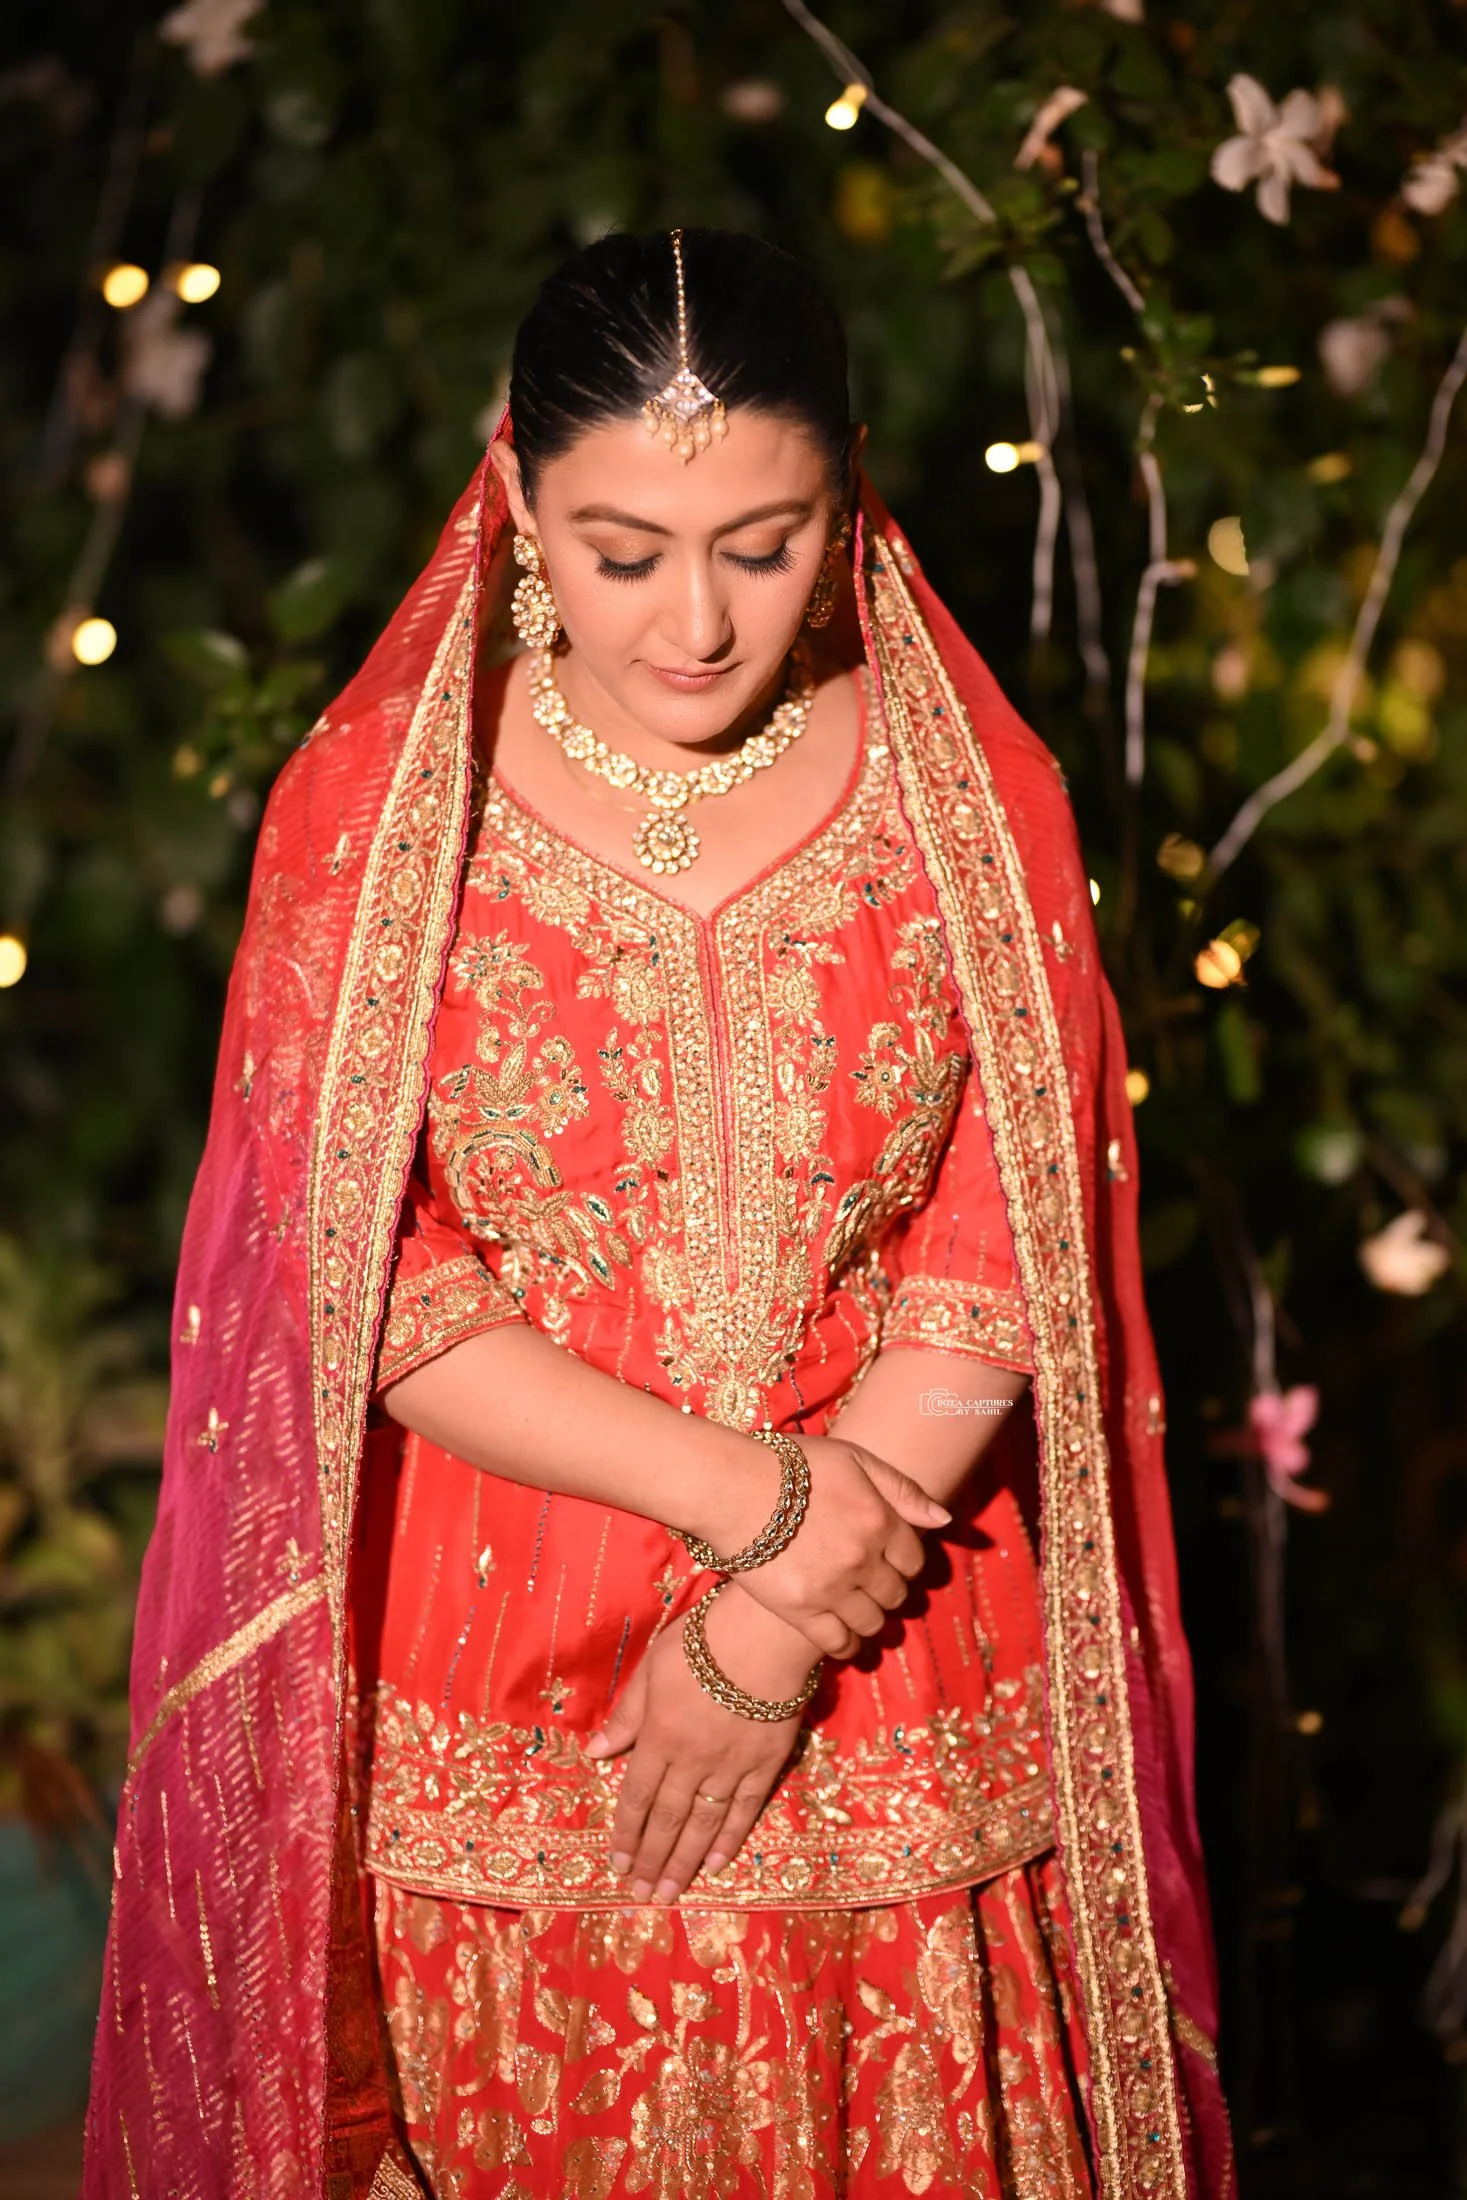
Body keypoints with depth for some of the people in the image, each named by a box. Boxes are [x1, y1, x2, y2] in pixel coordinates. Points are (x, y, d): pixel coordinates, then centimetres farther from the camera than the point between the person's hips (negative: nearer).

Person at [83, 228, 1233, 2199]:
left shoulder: (977, 794, -3)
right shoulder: (372, 800, -5)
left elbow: (1003, 1270, -6)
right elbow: (364, 1290, -9)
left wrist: (772, 1637, -13)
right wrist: (747, 1492, -17)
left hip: (894, 1714, 1)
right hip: (491, 1702, 0)